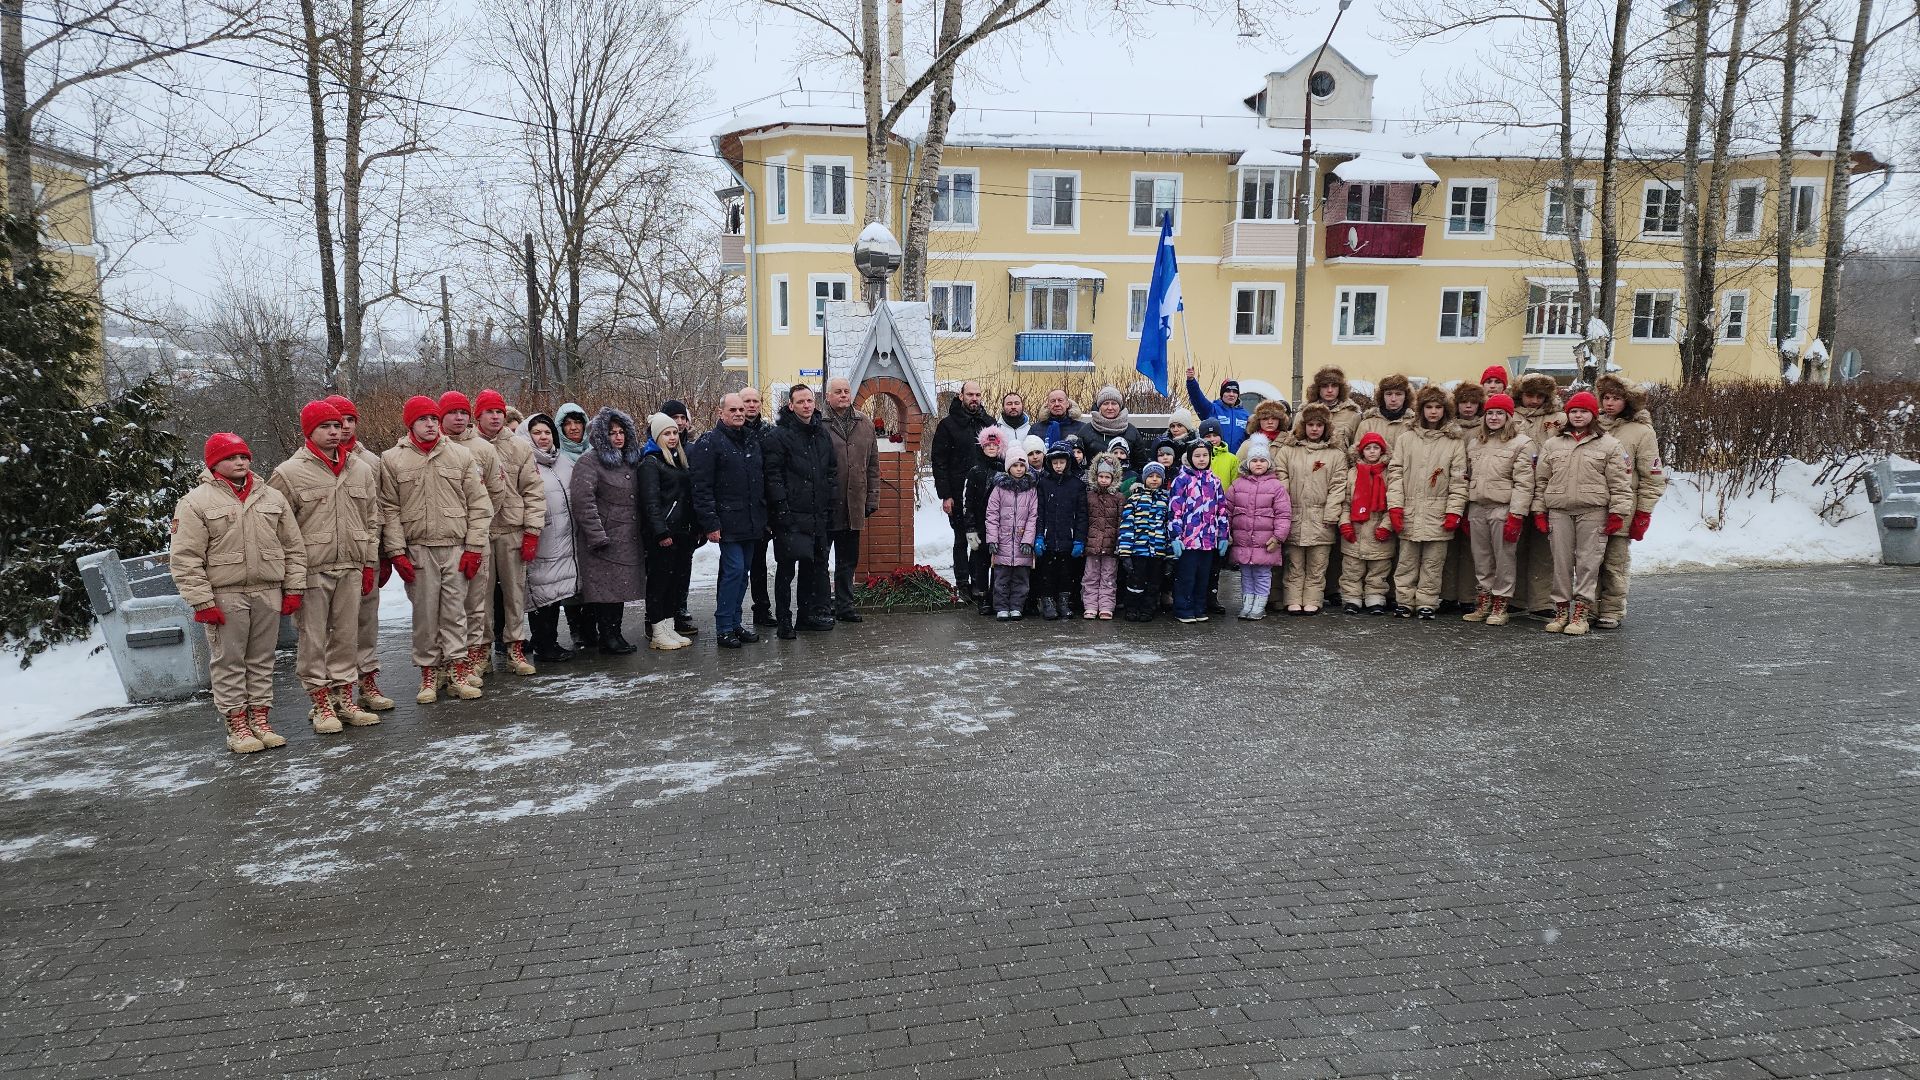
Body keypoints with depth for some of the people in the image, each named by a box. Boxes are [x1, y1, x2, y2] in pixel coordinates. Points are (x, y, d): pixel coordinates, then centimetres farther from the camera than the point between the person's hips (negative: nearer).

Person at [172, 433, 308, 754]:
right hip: (224, 597, -4)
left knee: (262, 660, 10)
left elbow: (294, 547, 13)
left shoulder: (272, 498, 10)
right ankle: (236, 726, 8)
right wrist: (202, 602, -12)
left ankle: (259, 718, 19)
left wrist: (294, 589, 7)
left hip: (268, 593, 4)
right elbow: (185, 559, -7)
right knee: (229, 662, 1)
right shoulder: (196, 502, -3)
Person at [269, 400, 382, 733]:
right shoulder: (289, 473, -4)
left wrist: (368, 564, 11)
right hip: (311, 570, -4)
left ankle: (343, 699, 21)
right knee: (313, 640, 2)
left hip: (351, 568, 4)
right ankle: (320, 704, 12)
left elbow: (371, 520, 15)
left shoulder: (362, 470, 10)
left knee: (346, 636, 11)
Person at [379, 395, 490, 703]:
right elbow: (389, 510, 2)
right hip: (417, 550, -1)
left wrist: (474, 547, -1)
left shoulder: (460, 455, 7)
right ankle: (429, 672, 14)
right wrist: (396, 552, -5)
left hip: (456, 548, 1)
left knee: (455, 612, 3)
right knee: (425, 615, 3)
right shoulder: (392, 460, 4)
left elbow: (479, 504, 5)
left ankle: (456, 670, 11)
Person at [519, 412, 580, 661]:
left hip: (562, 539, 7)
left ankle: (551, 643, 21)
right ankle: (543, 647, 6)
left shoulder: (564, 461, 15)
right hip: (540, 540, -7)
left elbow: (575, 498, 23)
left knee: (556, 591, 12)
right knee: (541, 592, -3)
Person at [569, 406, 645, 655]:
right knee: (606, 588, -6)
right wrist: (597, 537, -20)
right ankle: (608, 637, -1)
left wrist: (643, 534, 17)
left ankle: (615, 633, 18)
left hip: (628, 539, 7)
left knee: (620, 587, 10)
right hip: (605, 539, -7)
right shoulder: (589, 462, -8)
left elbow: (637, 501, 24)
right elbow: (583, 501, -16)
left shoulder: (631, 461, 16)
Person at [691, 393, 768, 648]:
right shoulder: (709, 443, -6)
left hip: (752, 522, 7)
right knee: (734, 570, -11)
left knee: (741, 573, 11)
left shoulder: (752, 442, 16)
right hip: (728, 522, -7)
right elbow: (701, 488, -12)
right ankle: (724, 628, -3)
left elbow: (763, 482, 21)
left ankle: (734, 623, 20)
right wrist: (710, 523, -17)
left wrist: (765, 517, 15)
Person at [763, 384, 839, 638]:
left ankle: (806, 615, 24)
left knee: (813, 565, 13)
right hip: (792, 515, -7)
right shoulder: (779, 435, -7)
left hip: (818, 514, 7)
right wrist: (781, 507, -18)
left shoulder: (822, 434, 14)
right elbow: (773, 474, -13)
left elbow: (832, 471, 18)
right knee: (787, 568, -2)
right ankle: (784, 620, 5)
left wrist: (831, 501, 10)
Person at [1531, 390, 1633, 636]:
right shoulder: (1552, 445, 14)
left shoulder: (1609, 445, 5)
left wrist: (1618, 513, -5)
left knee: (1588, 561, -2)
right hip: (1558, 510, 3)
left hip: (1593, 511, -3)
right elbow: (1541, 480, 14)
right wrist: (1539, 511, 8)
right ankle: (1561, 610, 13)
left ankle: (1581, 612, 3)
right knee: (1561, 562, 5)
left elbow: (1620, 482, 2)